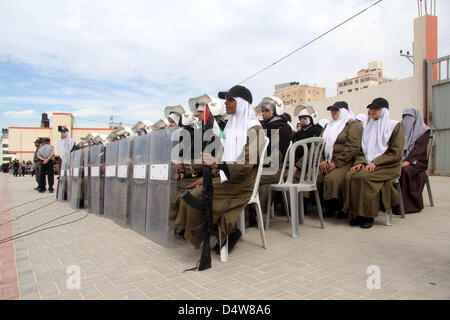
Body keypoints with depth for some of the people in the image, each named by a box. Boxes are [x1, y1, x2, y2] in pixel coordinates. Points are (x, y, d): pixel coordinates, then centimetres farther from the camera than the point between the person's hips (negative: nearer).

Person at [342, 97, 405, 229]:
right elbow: (362, 150, 18)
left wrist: (375, 163, -16)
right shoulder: (368, 127, 20)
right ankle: (357, 214, -20)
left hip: (387, 167, -5)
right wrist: (361, 162, -3)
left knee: (364, 177, -34)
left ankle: (368, 216, -22)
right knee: (350, 175, -26)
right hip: (368, 165, 5)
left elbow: (396, 153, -6)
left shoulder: (395, 126, 3)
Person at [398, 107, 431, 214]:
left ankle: (408, 205, -28)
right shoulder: (402, 129, 20)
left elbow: (419, 148, -10)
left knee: (405, 170, -35)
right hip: (402, 158, 4)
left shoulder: (424, 130, 4)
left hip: (417, 160, -4)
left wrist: (408, 161, -24)